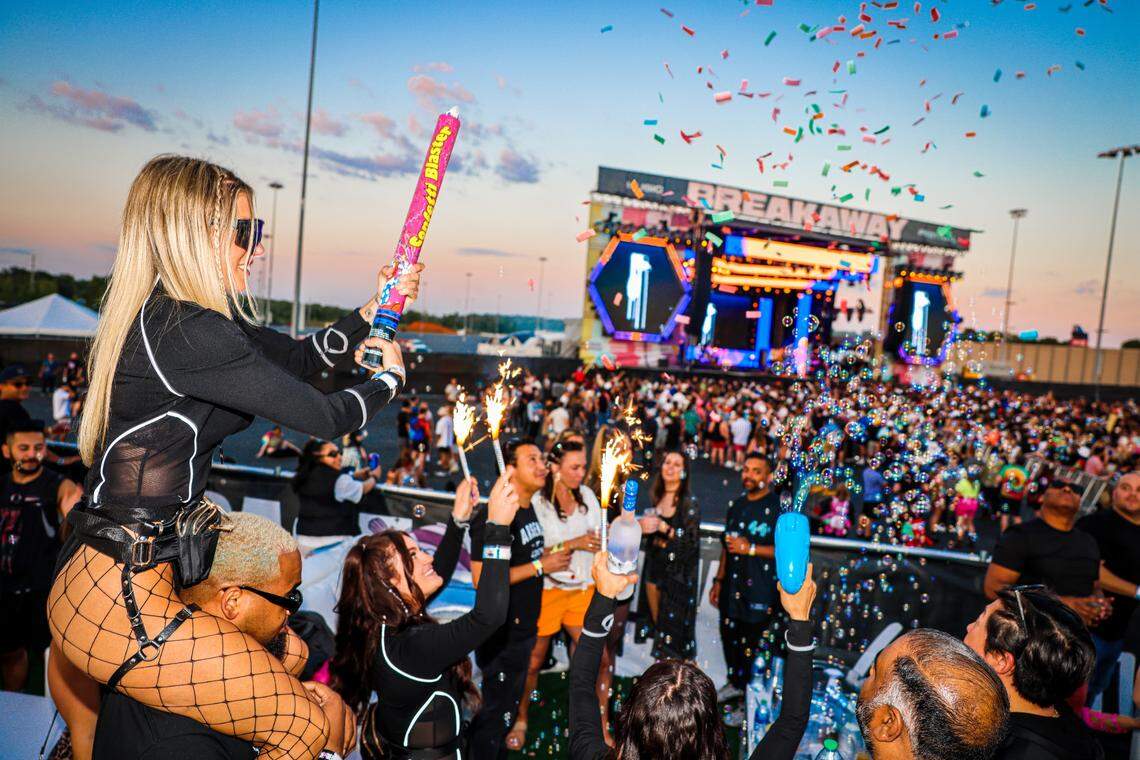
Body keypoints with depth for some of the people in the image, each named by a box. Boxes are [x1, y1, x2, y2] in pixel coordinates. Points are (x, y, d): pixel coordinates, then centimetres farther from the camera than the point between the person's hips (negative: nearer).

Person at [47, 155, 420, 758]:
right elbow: (321, 417, -17)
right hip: (120, 600, -10)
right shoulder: (188, 333, -22)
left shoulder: (162, 316, 8)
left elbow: (298, 356, 16)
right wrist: (389, 377, 1)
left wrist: (370, 313, 7)